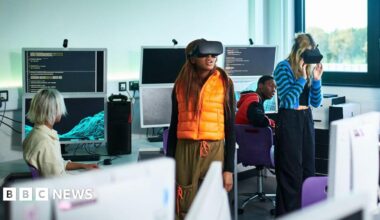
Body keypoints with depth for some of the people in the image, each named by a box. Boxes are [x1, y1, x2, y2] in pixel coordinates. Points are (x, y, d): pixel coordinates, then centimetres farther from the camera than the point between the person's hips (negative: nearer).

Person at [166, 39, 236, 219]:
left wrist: (229, 168, -3)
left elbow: (230, 127, 1)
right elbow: (174, 125, 11)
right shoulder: (181, 85, 7)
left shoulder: (224, 83, 2)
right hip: (185, 151, 2)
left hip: (214, 151, -1)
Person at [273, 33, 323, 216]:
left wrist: (316, 79, -4)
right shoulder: (283, 67, -9)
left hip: (306, 118, 6)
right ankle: (287, 214, 7)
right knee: (291, 170, -3)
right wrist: (302, 78, -19)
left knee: (308, 167, 9)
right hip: (289, 120, -6)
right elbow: (287, 100, -16)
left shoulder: (309, 68, 8)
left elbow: (316, 103, 8)